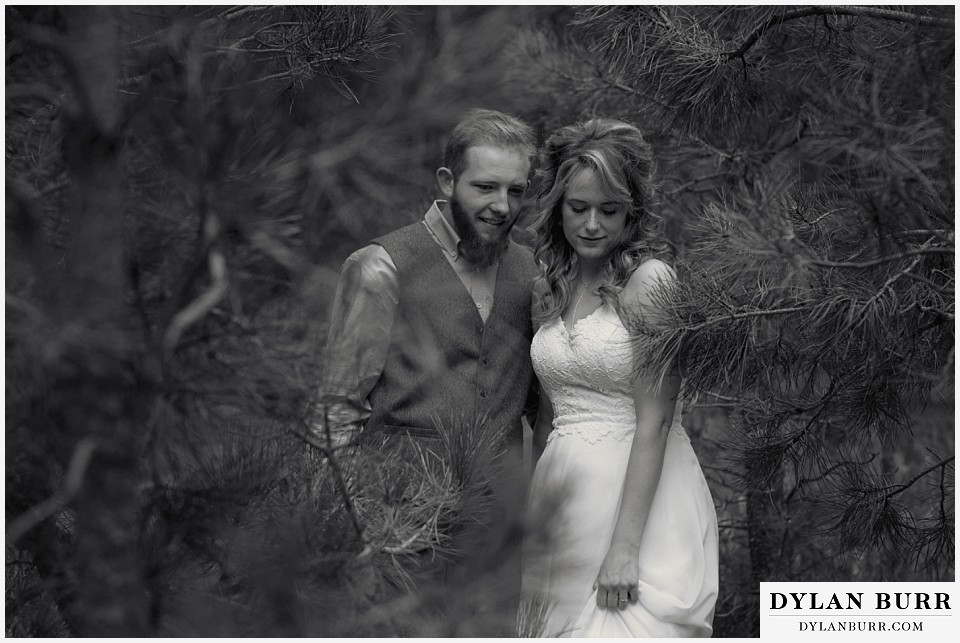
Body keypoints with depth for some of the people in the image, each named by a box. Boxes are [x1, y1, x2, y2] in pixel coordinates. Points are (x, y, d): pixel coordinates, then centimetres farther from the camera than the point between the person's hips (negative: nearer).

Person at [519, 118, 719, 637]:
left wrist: (625, 546, -19)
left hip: (640, 495, -6)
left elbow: (654, 420, -15)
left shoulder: (649, 280, -10)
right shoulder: (549, 287, 10)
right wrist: (533, 506, 12)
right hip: (564, 493, 6)